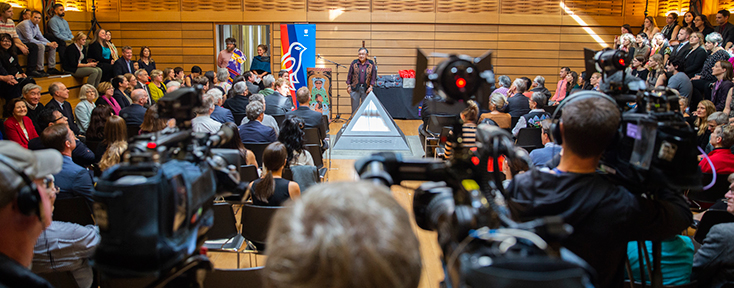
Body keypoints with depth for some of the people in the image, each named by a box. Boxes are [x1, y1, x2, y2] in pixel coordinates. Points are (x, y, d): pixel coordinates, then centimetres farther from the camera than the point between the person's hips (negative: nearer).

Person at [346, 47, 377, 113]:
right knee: (355, 106, 3)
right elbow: (349, 75, 6)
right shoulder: (354, 63, 2)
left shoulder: (371, 64, 2)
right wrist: (348, 86, 2)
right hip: (355, 88, 0)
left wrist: (371, 86, -4)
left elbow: (373, 76, 3)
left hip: (366, 89, 0)